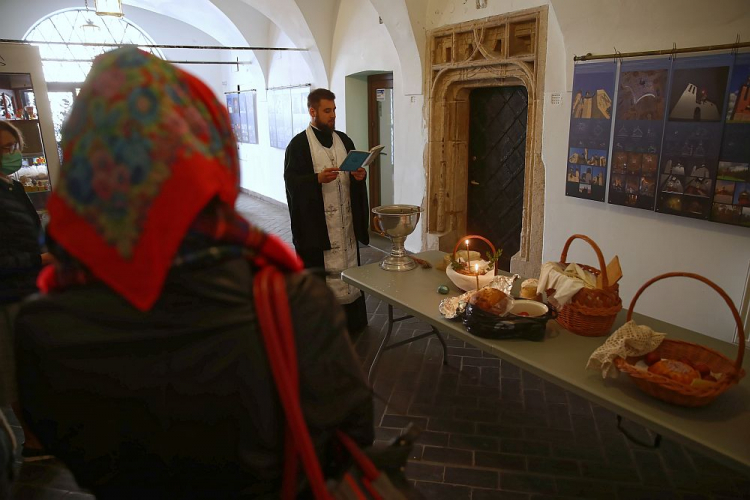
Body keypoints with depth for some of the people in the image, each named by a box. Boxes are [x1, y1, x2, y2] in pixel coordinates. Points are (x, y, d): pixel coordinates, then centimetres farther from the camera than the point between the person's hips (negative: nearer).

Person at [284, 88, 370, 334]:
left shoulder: (344, 140, 12)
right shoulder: (299, 144, -4)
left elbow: (355, 172, 18)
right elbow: (291, 180, -9)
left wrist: (360, 175, -5)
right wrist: (318, 178, -25)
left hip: (345, 219, 6)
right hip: (316, 222, -5)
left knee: (348, 265, 11)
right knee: (320, 270, 0)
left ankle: (352, 319, 24)